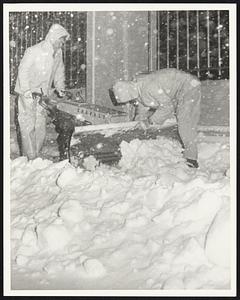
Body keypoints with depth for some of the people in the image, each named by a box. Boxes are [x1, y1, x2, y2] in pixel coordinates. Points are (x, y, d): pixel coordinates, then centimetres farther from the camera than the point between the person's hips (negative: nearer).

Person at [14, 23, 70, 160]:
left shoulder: (58, 53, 2)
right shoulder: (33, 51, -18)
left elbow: (59, 72, 15)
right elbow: (23, 72, -16)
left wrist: (60, 87, 3)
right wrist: (28, 91, -21)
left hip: (43, 95, 6)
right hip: (27, 96, -6)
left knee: (40, 128, 9)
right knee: (28, 127, -5)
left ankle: (36, 157, 20)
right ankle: (28, 159, 1)